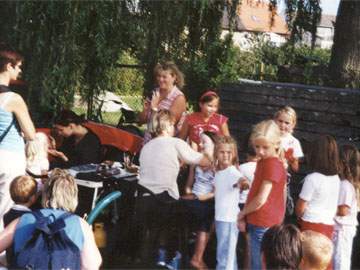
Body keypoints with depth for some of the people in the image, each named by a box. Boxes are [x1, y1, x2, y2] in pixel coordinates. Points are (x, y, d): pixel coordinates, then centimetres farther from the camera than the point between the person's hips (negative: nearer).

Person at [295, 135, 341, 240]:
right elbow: (334, 206, 12)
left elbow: (300, 208, -7)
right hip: (329, 226, 6)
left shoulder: (312, 178, -16)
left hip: (311, 226, -6)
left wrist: (301, 219, 12)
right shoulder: (336, 178, 2)